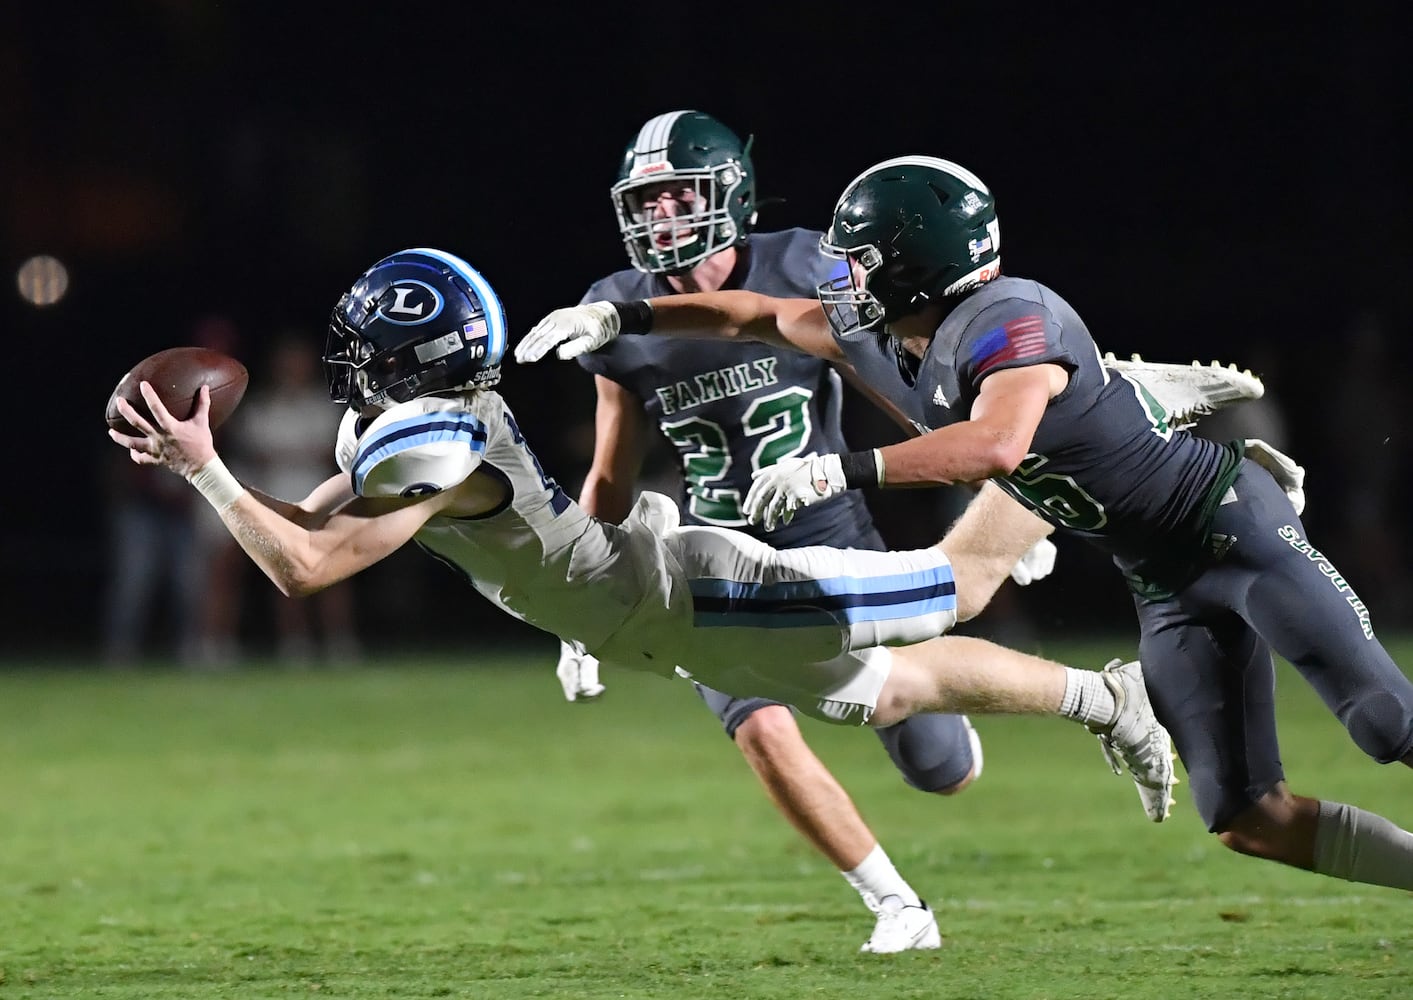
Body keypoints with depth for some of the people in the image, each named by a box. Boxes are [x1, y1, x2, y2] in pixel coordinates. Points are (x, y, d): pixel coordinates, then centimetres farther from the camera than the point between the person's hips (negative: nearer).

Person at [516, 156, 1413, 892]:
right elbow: (756, 317, 18)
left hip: (1227, 522, -8)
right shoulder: (885, 341, 4)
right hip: (1164, 585, 8)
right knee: (1248, 820, 1)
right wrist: (623, 317, 12)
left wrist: (840, 470, -43)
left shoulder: (1009, 320, -24)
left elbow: (995, 445, -42)